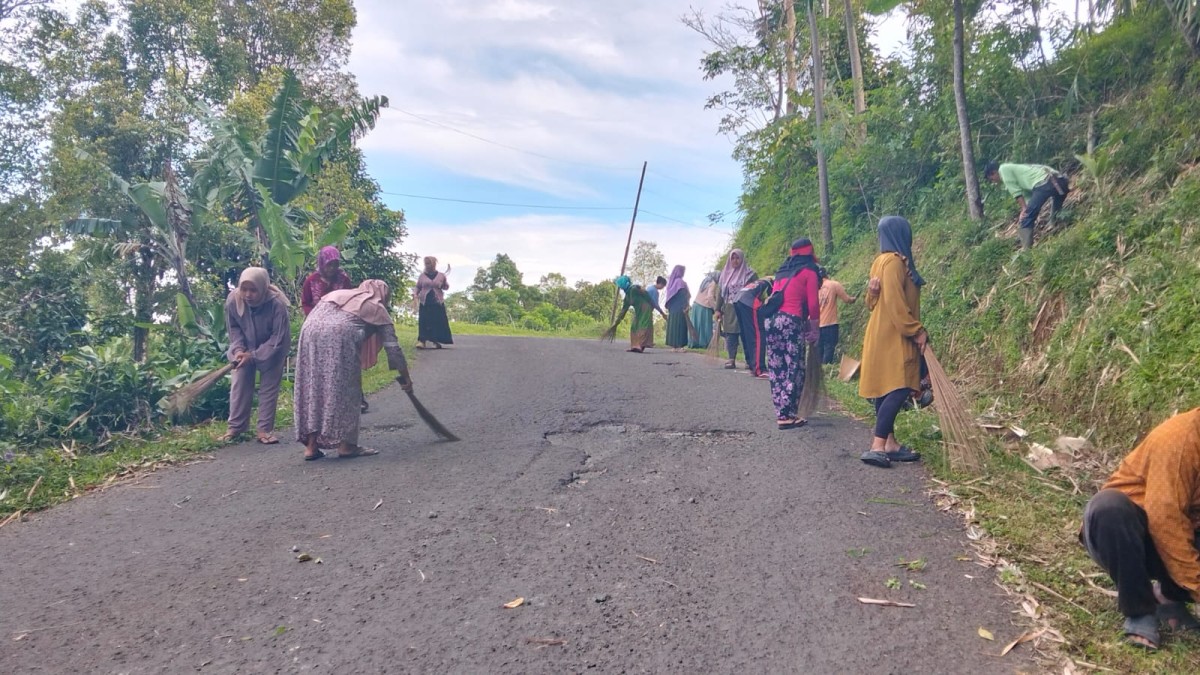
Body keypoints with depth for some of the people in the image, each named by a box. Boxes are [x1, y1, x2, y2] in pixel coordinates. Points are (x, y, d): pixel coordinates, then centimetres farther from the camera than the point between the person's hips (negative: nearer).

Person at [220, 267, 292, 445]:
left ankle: (265, 429, 8)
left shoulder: (277, 303, -36)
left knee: (269, 388, 1)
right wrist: (238, 349, -22)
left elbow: (279, 338, -29)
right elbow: (233, 328, -7)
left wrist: (254, 355, -31)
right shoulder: (233, 300, -25)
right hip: (245, 348, 3)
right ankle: (235, 427, 15)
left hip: (272, 350, -3)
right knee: (240, 385, 4)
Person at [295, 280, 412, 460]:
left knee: (313, 388, 10)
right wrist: (405, 378, 23)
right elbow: (393, 348, 16)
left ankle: (311, 446, 13)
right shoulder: (378, 309, 20)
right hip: (339, 337, -5)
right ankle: (345, 445, 9)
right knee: (344, 391, 6)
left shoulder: (338, 293, 35)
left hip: (310, 331, 5)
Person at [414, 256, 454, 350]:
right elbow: (418, 287, 12)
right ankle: (422, 341, -14)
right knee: (424, 321, -9)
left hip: (438, 302, 1)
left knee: (438, 321, -1)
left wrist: (443, 285, -8)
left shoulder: (441, 276, 6)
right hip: (425, 302, 0)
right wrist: (415, 294, -7)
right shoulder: (422, 276, 7)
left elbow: (446, 287, 13)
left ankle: (436, 341, 10)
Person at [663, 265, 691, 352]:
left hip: (672, 308, 7)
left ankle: (673, 344, 8)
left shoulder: (670, 281, 13)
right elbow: (684, 296, -16)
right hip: (680, 309, -7)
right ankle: (679, 345, -10)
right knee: (680, 326, -7)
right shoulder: (681, 282, -9)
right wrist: (686, 307, -16)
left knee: (672, 326, 8)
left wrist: (668, 308, 18)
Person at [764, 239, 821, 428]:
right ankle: (787, 415, -4)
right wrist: (815, 330, 10)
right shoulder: (809, 272, 5)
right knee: (794, 369, -1)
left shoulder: (783, 271, 23)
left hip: (771, 319, 6)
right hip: (790, 321, -6)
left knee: (777, 369, 9)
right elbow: (813, 305, -2)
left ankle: (781, 412, 14)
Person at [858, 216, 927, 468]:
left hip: (884, 336, 10)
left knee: (886, 390, 9)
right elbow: (895, 303, -20)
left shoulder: (882, 261, 15)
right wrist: (917, 331, -15)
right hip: (893, 337, -10)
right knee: (898, 389, -14)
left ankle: (889, 443, 14)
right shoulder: (894, 261, -14)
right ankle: (877, 447, -18)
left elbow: (873, 302, 18)